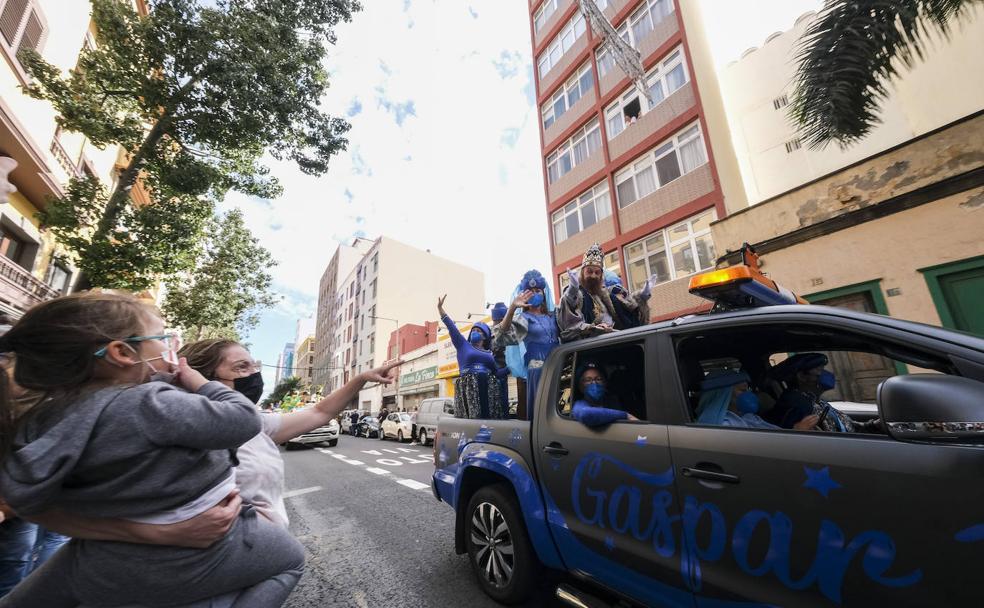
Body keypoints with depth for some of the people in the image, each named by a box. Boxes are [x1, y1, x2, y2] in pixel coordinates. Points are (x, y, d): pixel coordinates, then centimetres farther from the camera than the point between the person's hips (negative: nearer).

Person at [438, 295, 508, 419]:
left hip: (488, 390, 3)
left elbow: (496, 374, 16)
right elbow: (451, 326, 4)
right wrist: (440, 307, -4)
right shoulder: (463, 345, 13)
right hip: (468, 389, -3)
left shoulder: (490, 353, 21)